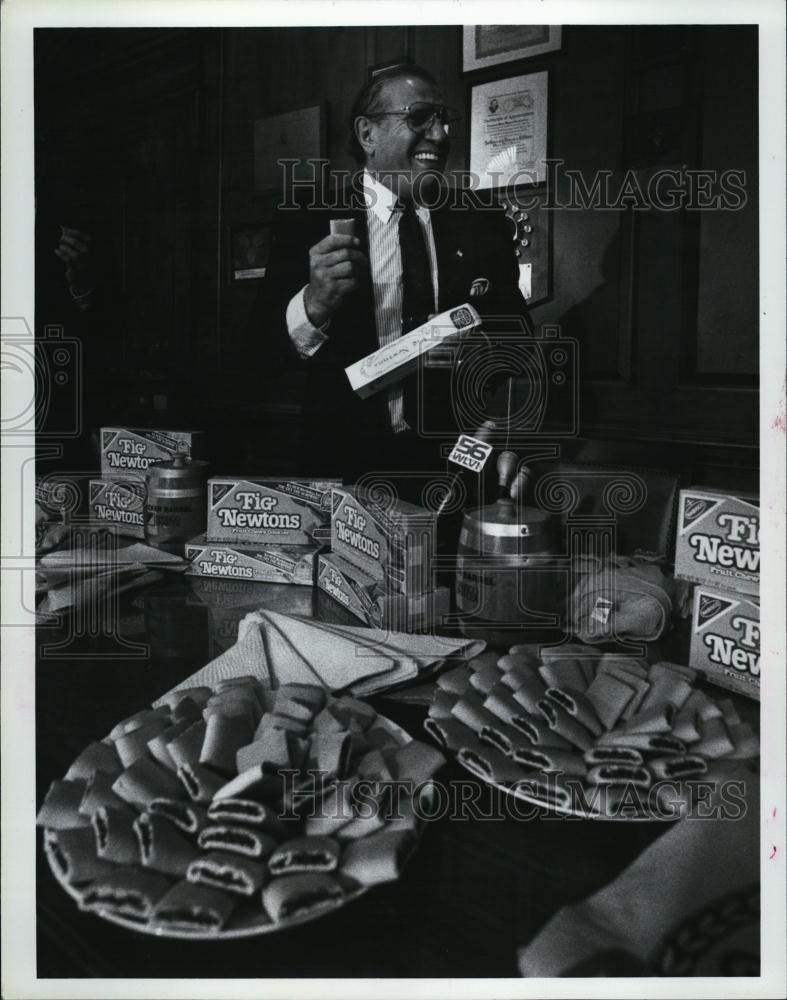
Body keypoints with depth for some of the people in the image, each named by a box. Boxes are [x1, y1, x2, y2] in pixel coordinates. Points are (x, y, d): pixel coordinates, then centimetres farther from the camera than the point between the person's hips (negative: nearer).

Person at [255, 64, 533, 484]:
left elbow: (519, 335, 12)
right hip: (345, 461, -1)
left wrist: (481, 341, -10)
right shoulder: (307, 225, 3)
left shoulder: (483, 225, 10)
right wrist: (314, 304, -25)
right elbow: (265, 345, -4)